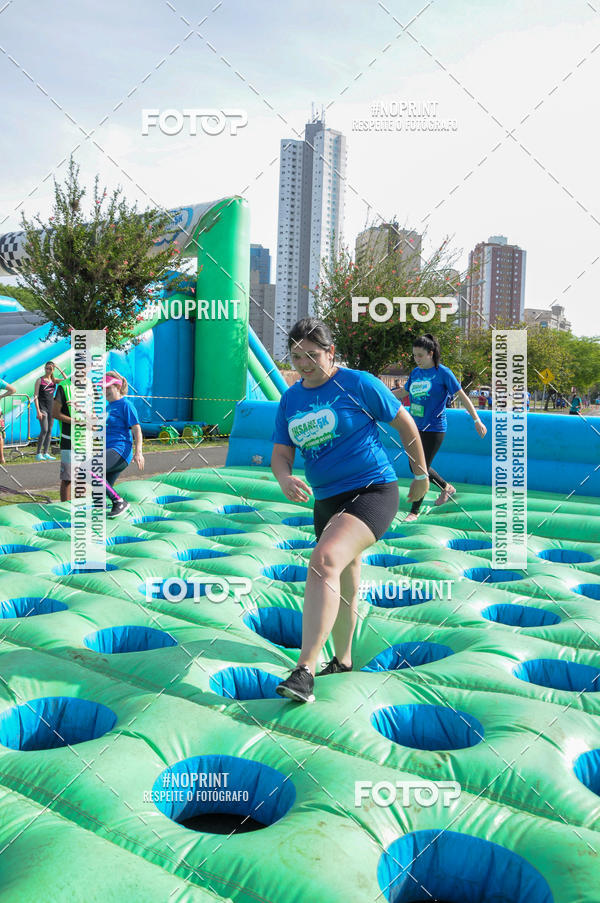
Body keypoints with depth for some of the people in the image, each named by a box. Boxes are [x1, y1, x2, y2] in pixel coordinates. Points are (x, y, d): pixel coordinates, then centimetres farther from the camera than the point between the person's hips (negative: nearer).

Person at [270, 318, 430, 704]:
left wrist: (421, 476, 9)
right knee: (343, 590, 18)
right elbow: (280, 453, 7)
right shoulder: (290, 399, 8)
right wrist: (285, 478, -17)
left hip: (373, 491, -6)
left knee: (325, 560, -30)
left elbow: (406, 424, 1)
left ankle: (305, 672, -31)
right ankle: (342, 661, 39)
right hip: (327, 500, 7)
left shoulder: (359, 383, -8)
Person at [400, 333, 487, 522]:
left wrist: (477, 420, -13)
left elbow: (462, 396, -8)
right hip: (416, 427, 7)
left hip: (434, 429, -7)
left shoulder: (442, 373, -10)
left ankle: (414, 511, 8)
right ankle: (446, 487, 37)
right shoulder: (415, 372, 7)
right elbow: (404, 391, 24)